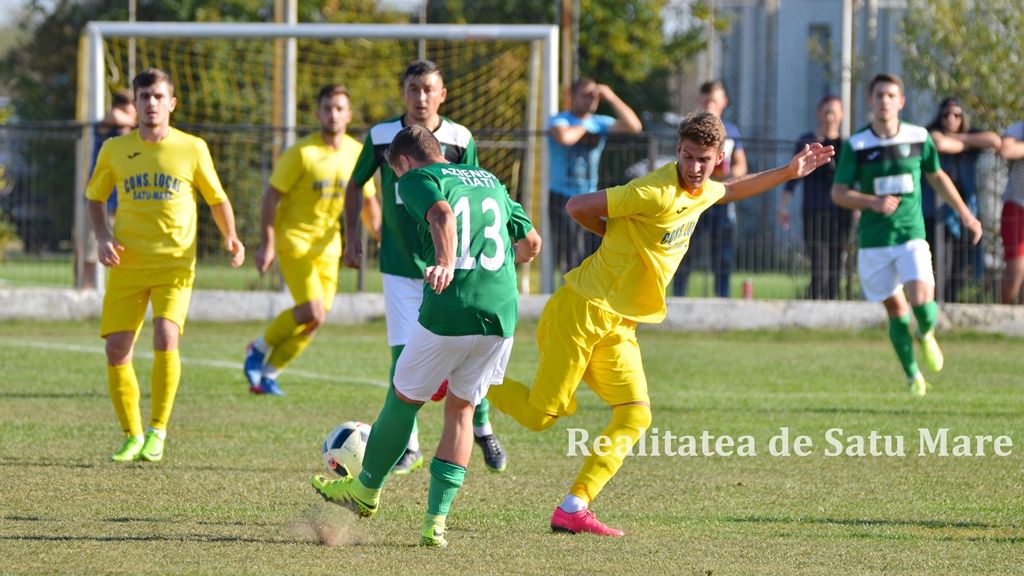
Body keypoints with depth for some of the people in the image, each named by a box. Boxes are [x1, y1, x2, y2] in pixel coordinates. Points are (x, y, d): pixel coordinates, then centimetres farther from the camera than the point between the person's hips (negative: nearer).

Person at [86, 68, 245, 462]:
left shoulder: (192, 149, 1)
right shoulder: (115, 150, 5)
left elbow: (217, 199, 12)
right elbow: (94, 198, 17)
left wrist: (230, 237, -4)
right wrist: (103, 238, 0)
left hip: (175, 263, -2)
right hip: (127, 266, 2)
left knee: (165, 337, -23)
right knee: (117, 350, -4)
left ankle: (158, 431, -10)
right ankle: (132, 436, 13)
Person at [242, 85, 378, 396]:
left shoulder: (357, 154, 3)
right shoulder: (302, 153, -13)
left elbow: (367, 200, 16)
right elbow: (272, 195, -11)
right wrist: (266, 245, -16)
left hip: (327, 245, 6)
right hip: (295, 239, -6)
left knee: (316, 318, 2)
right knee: (312, 311, -18)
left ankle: (268, 374, 16)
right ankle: (259, 349, 6)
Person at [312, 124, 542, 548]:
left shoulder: (417, 178, 4)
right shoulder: (489, 180, 23)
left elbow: (442, 215, -18)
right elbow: (531, 243, 28)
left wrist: (447, 265, -34)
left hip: (449, 309, -5)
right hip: (502, 312, 5)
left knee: (404, 399, 16)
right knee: (461, 409, 17)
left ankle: (366, 491, 33)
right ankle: (436, 521, 9)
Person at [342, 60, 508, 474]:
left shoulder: (460, 140, -3)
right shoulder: (381, 137, -3)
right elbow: (355, 185, 13)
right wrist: (352, 235, 7)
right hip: (399, 265, 0)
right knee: (403, 355, -3)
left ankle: (483, 429, 24)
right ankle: (408, 446, 8)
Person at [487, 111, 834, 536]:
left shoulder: (701, 191, 8)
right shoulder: (657, 194, -21)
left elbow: (730, 191, 34)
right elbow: (577, 207, -17)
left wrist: (790, 171, 30)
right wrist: (617, 233, -1)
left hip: (618, 326, 8)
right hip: (582, 313, -8)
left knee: (635, 416, -7)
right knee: (540, 415, -7)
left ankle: (573, 510, -8)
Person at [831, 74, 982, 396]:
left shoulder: (919, 138, 1)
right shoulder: (856, 146, -4)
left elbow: (937, 177, 16)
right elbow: (839, 193, -4)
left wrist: (965, 214, 20)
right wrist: (873, 202, -21)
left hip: (911, 233, 0)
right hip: (874, 239, 0)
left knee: (921, 299, -19)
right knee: (895, 309, 3)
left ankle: (926, 335, 15)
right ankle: (913, 376, 18)